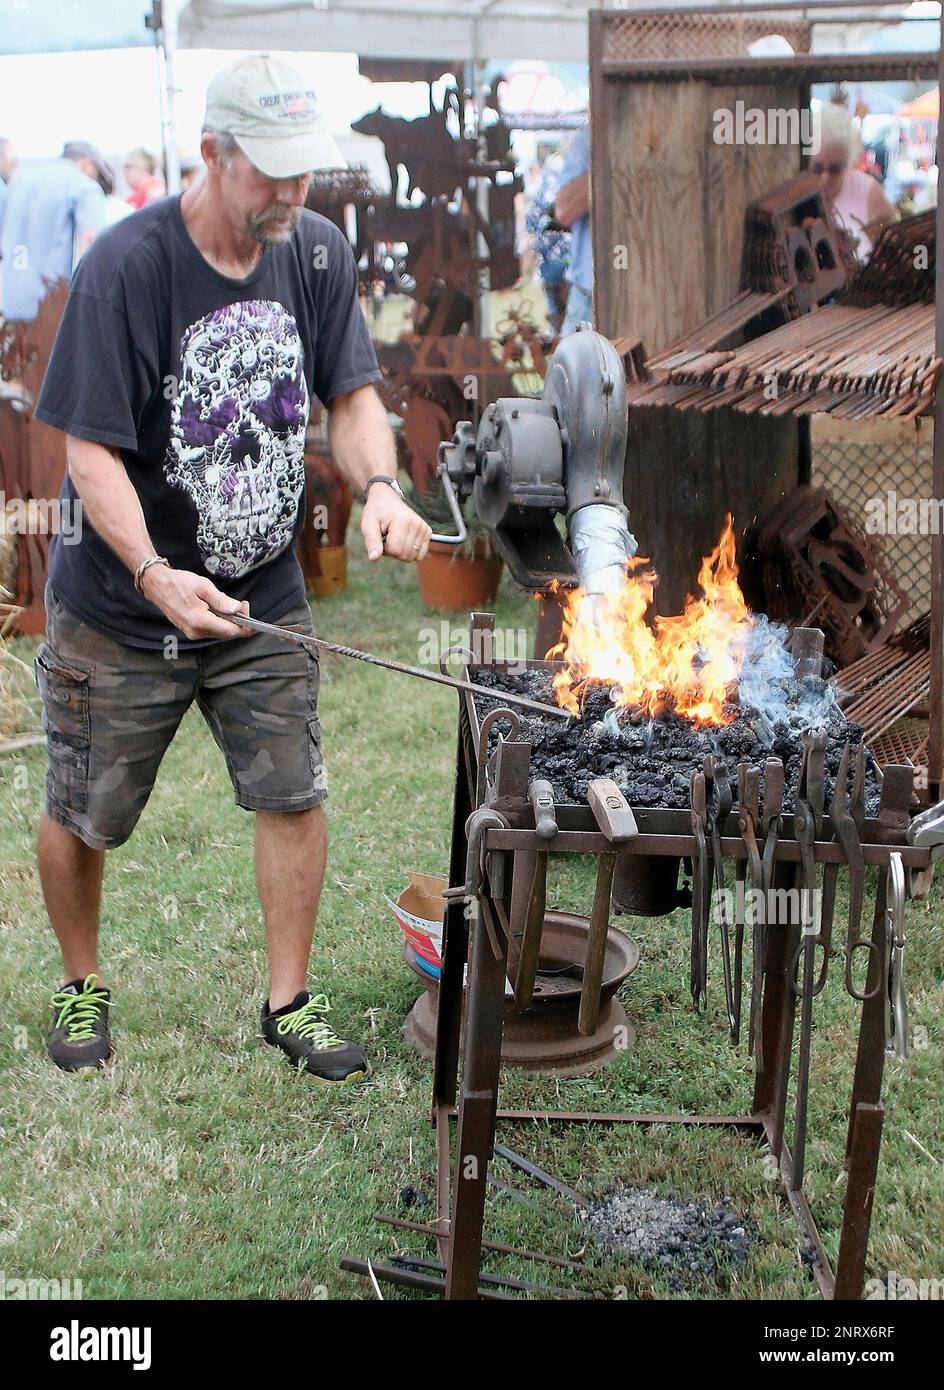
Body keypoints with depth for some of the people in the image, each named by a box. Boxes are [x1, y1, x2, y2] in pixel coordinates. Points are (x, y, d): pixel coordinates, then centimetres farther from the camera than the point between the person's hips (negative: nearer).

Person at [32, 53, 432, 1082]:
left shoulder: (316, 253, -3)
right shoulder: (128, 264, -19)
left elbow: (351, 394, 2)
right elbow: (91, 450, -20)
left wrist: (378, 486, -20)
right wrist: (155, 574, -34)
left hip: (264, 599, 4)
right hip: (118, 610, -3)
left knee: (294, 795, 3)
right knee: (81, 817, 10)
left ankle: (289, 1002, 22)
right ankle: (82, 983, 36)